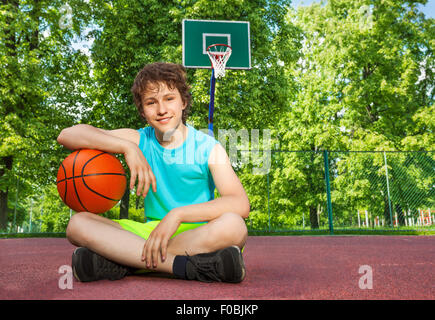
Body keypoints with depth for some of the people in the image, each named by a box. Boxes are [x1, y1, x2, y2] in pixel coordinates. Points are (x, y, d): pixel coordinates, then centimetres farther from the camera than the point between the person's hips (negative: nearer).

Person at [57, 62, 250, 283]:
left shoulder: (208, 148, -4)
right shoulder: (139, 141, 4)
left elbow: (241, 204, -19)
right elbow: (67, 135, -5)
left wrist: (177, 214, -28)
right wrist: (128, 147, -18)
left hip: (198, 236, -2)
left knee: (233, 225, -35)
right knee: (77, 224, -18)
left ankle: (120, 263, -27)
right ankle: (187, 266, -30)